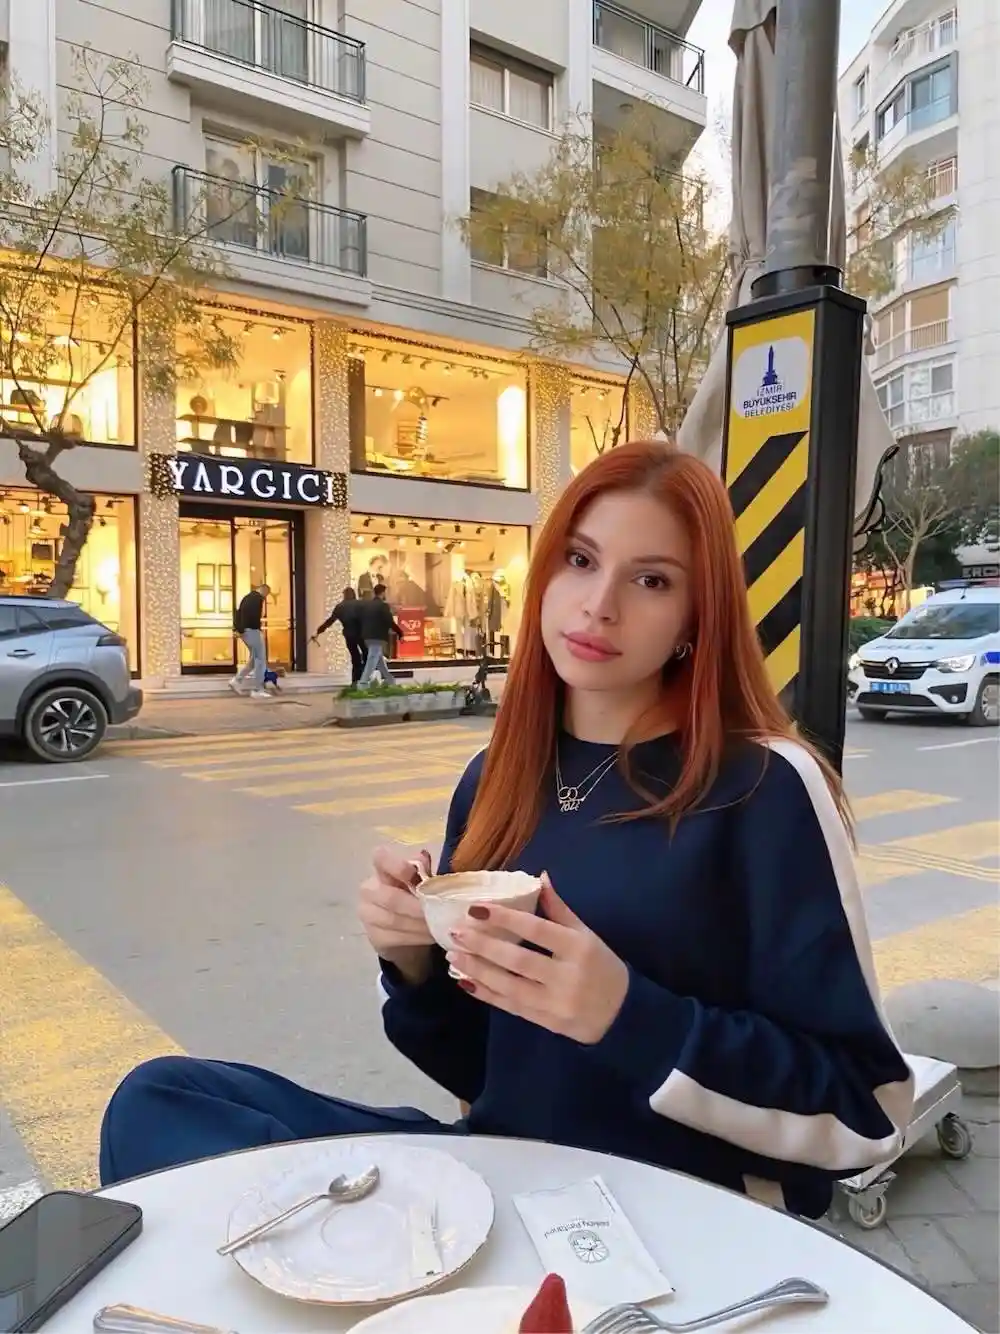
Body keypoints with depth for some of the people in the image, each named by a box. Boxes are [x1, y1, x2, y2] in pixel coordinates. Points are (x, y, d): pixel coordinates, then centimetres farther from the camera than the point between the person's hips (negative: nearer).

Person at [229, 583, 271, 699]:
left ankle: (237, 681, 12)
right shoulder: (258, 598, -10)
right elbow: (254, 615, -24)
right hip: (252, 630, -10)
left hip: (244, 631, 10)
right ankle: (257, 690, -3)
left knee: (254, 658, 18)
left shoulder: (248, 597, 20)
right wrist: (258, 626, -12)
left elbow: (239, 612, 18)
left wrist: (237, 628, 13)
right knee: (260, 659, -4)